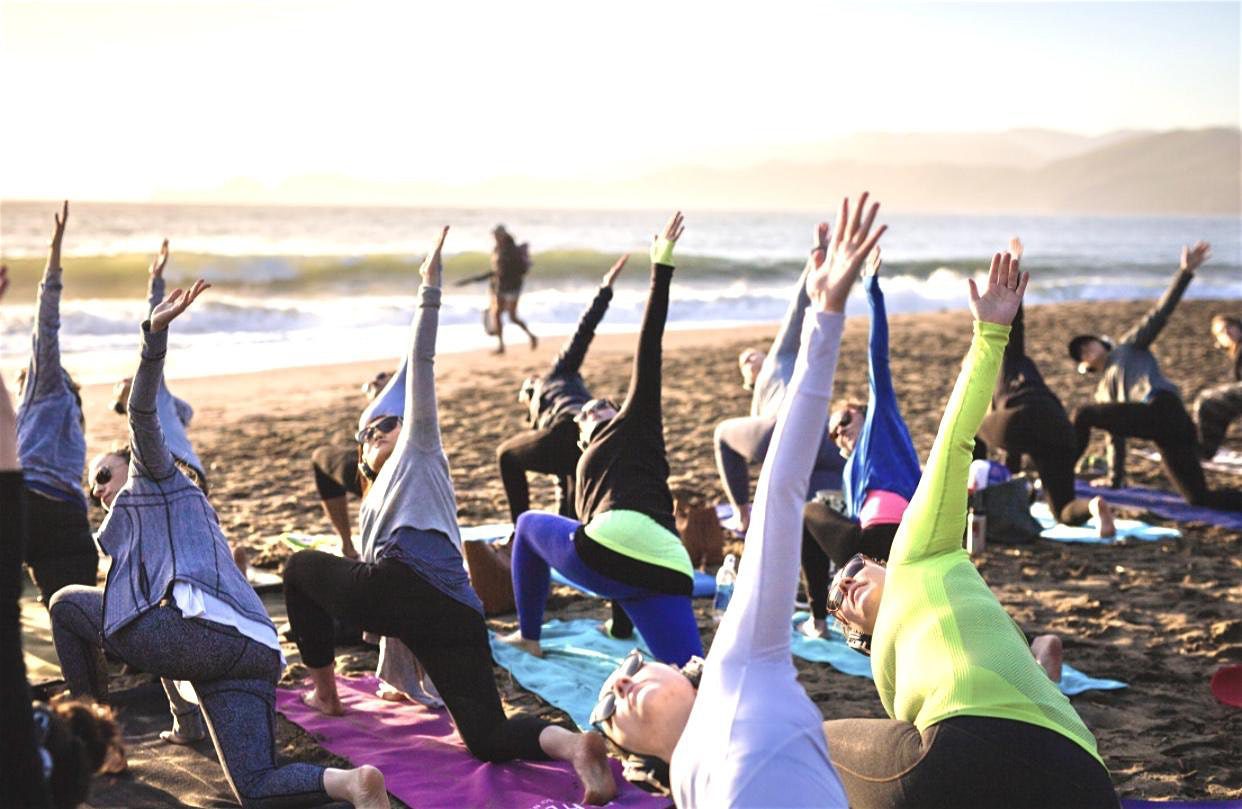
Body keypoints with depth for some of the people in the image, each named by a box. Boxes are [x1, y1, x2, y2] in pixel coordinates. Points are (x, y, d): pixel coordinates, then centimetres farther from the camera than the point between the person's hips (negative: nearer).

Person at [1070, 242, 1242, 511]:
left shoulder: (1128, 347, 21)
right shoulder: (1104, 391, 36)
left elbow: (1160, 313, 10)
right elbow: (1115, 436, 38)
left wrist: (1185, 272, 0)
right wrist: (1114, 479, 38)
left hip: (1161, 407, -7)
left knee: (1083, 415, 1)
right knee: (1199, 498, -7)